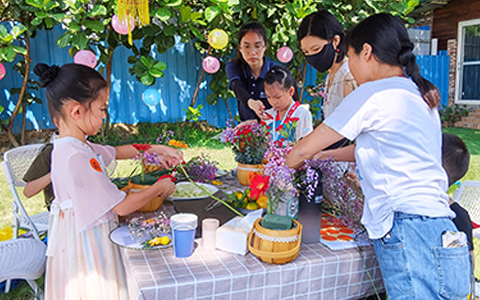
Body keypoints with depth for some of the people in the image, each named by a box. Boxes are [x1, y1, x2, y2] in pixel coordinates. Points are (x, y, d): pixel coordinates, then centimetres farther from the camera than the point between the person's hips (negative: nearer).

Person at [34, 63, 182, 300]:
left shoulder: (76, 146, 1)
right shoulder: (76, 158, -29)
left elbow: (114, 152, 19)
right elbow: (122, 207, -24)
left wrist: (155, 149, 12)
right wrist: (158, 188, -10)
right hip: (86, 248, -9)